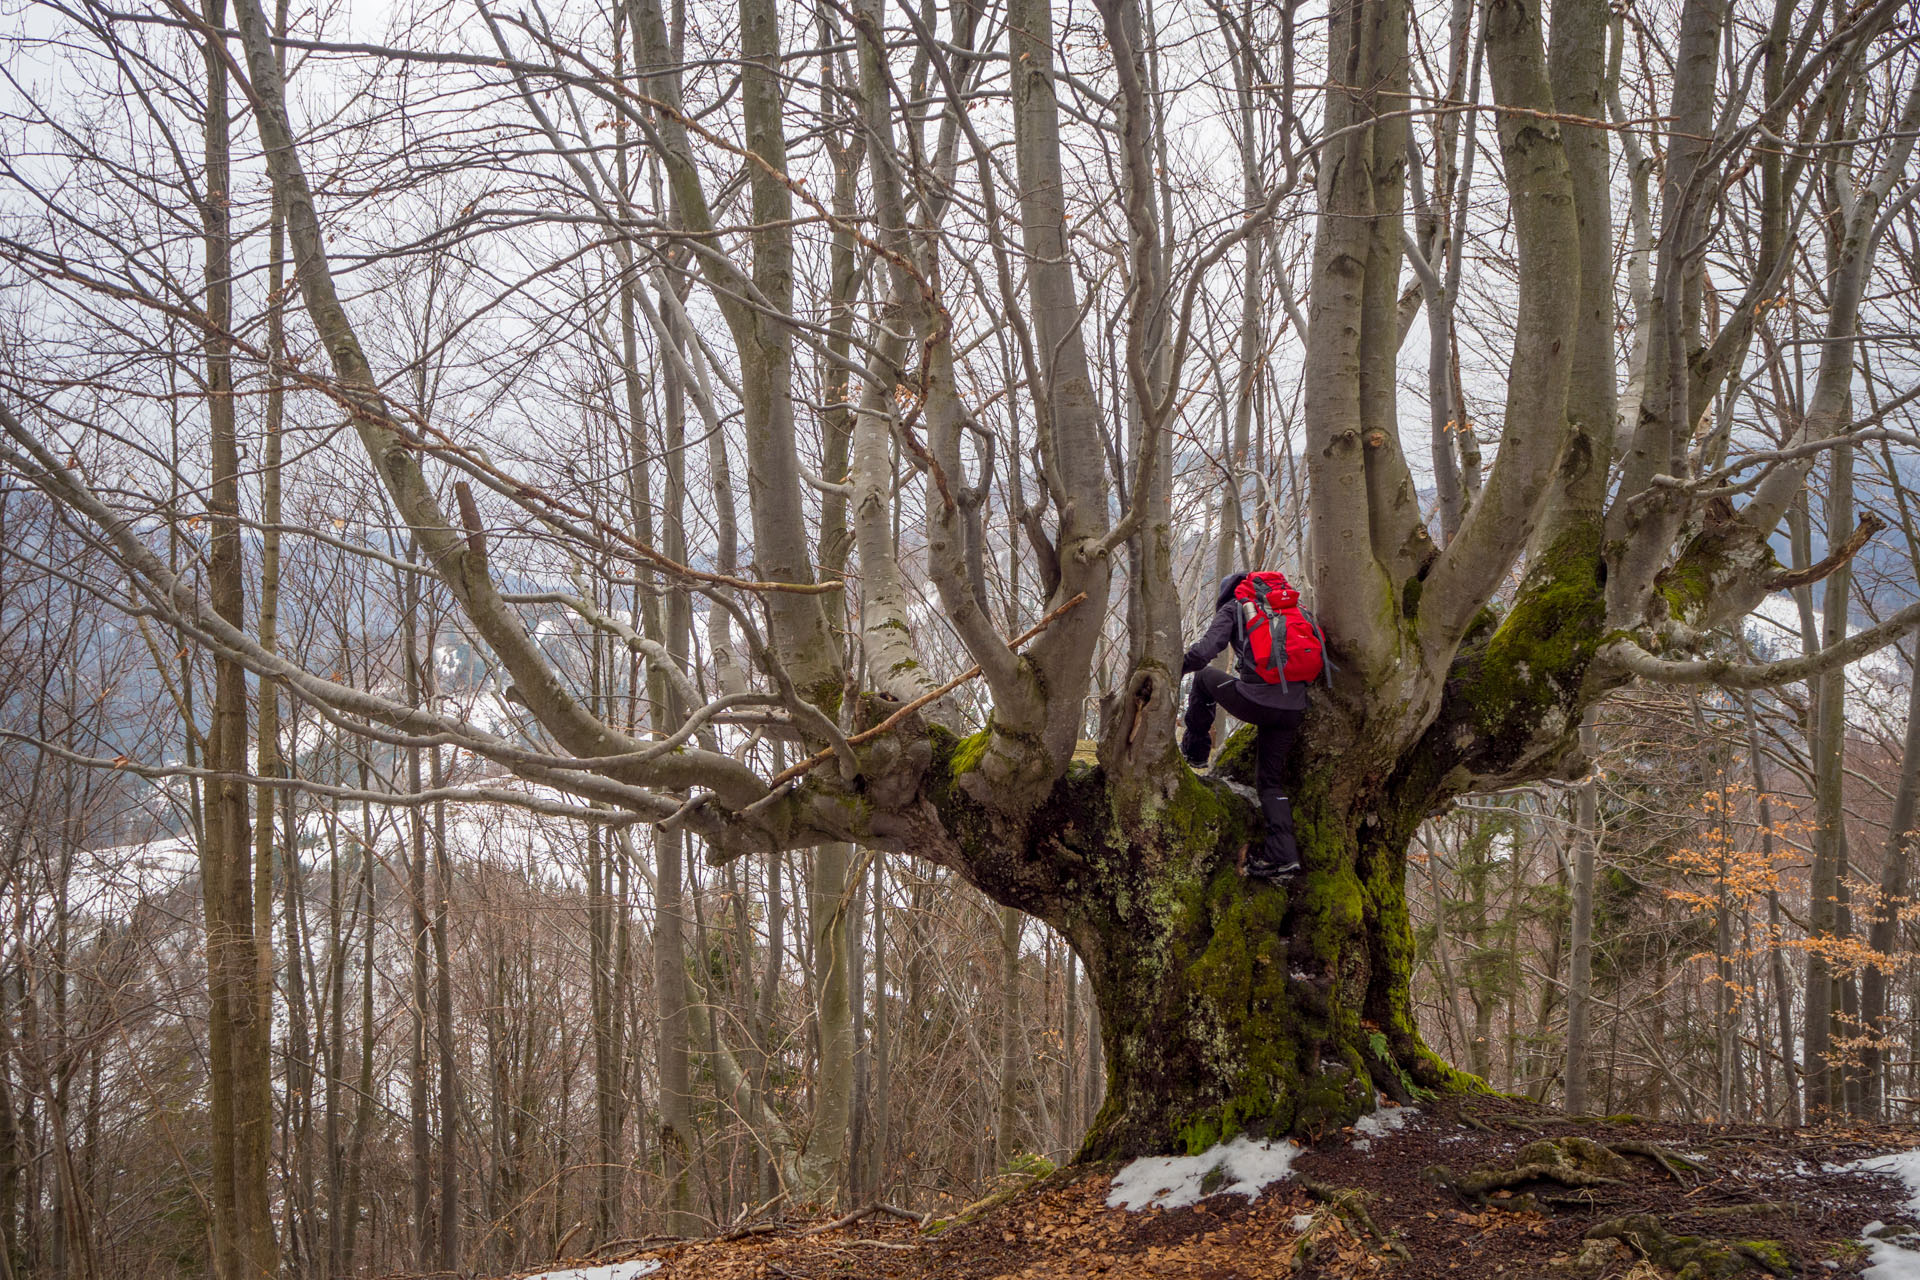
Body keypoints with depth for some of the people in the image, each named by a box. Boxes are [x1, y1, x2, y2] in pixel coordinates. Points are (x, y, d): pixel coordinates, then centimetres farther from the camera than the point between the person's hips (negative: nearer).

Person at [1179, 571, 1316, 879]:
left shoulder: (1233, 608, 8)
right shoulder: (1290, 607, 24)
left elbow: (1206, 648, -7)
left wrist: (1175, 670, 3)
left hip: (1254, 701, -5)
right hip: (1293, 709, 5)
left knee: (1205, 676, 26)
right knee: (1270, 780, 17)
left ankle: (1195, 748, 30)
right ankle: (1283, 854, 2)